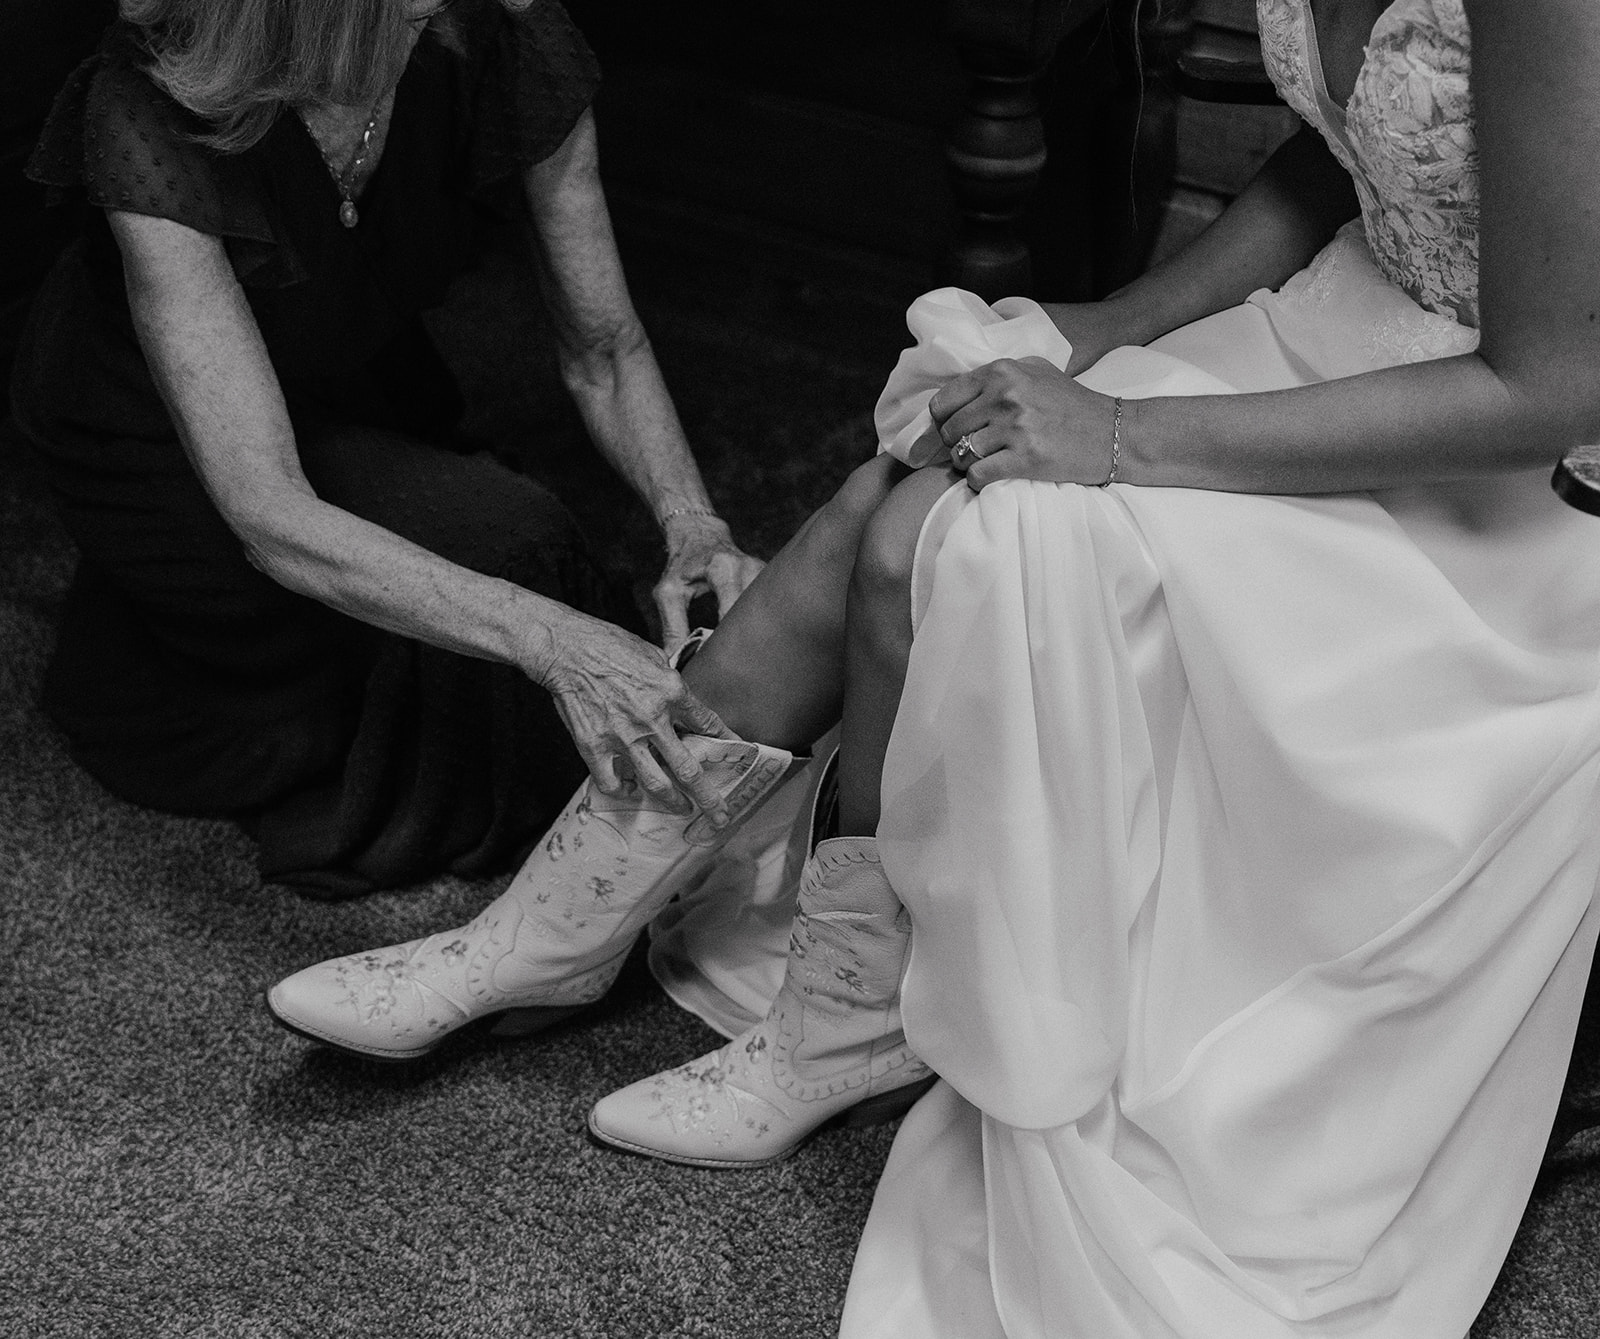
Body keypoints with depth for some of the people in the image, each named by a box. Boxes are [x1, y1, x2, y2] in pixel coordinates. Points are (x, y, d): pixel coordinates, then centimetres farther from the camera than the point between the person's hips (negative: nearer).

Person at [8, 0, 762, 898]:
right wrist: (548, 638, -55)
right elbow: (266, 514, -43)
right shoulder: (149, 117, -38)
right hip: (156, 441, -5)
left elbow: (605, 351, -14)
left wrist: (693, 521, -34)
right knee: (496, 546, -25)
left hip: (362, 387, 5)